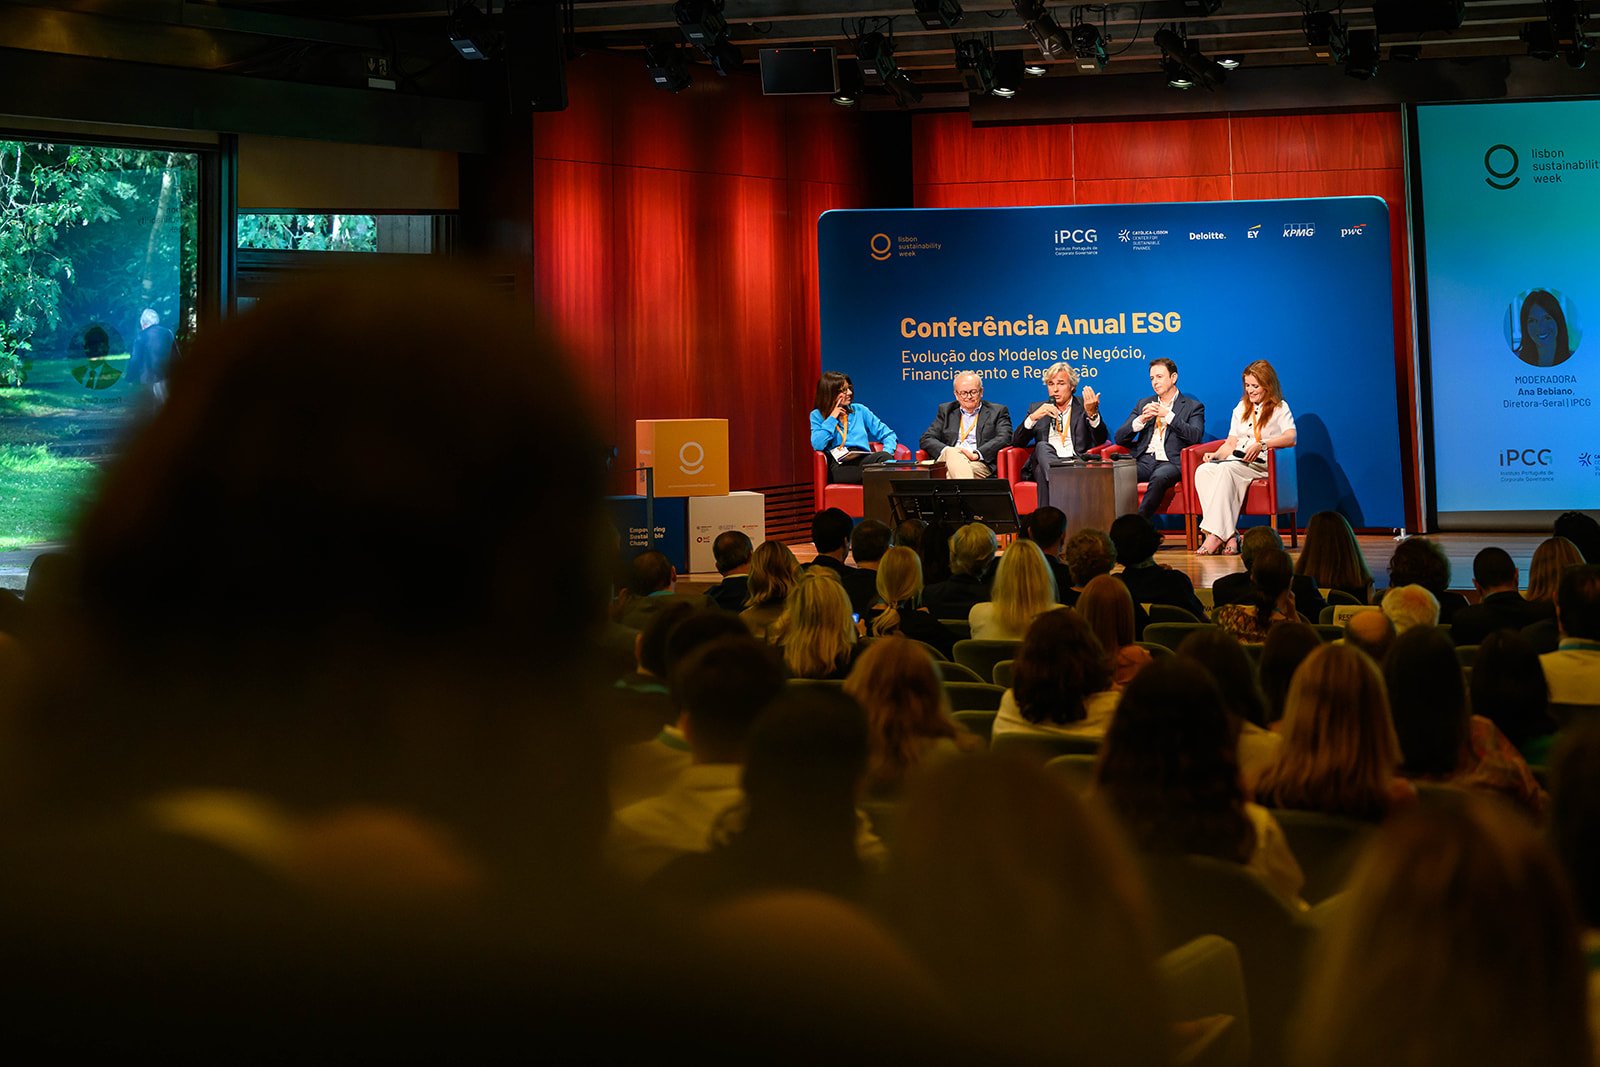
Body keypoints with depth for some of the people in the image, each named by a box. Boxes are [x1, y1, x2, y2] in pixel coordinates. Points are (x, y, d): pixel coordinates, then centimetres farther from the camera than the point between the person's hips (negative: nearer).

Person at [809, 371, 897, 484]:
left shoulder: (860, 410, 26)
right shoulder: (817, 415, 17)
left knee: (884, 458, -36)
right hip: (840, 466, -4)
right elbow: (817, 445, -3)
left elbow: (888, 434, 23)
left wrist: (887, 452, 0)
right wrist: (832, 418, 5)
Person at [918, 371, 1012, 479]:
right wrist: (946, 451, -9)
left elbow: (1004, 438, 0)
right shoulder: (945, 410, 25)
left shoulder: (998, 411, 17)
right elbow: (927, 439, 15)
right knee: (953, 453, -38)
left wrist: (977, 454, -17)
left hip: (980, 464, -2)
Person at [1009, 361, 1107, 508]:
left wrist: (1092, 413, -21)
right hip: (1045, 463, 2)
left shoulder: (1083, 406, 14)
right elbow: (1016, 442, 10)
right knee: (1042, 446, -33)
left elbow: (1100, 440, -1)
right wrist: (1033, 418, -7)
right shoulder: (1038, 409, 21)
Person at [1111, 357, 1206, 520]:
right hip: (1144, 461, 3)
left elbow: (1195, 436, -5)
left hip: (1170, 462, -3)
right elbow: (1119, 438, 17)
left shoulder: (1193, 407, 13)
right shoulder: (1144, 404, 25)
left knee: (1159, 477, -39)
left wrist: (1168, 415, -7)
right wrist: (1142, 419, 0)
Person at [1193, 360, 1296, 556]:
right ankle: (1229, 535, -39)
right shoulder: (1241, 409, 26)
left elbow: (1291, 438, -11)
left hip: (1263, 463, -5)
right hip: (1235, 461, 5)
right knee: (1203, 470, -28)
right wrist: (1216, 455, 1)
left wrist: (1261, 444, -25)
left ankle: (1217, 534, -42)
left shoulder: (1280, 408, 7)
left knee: (1226, 470, -37)